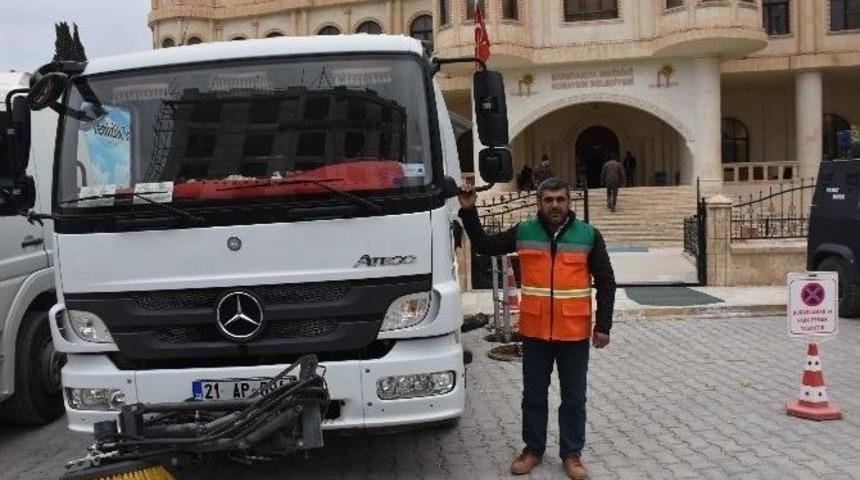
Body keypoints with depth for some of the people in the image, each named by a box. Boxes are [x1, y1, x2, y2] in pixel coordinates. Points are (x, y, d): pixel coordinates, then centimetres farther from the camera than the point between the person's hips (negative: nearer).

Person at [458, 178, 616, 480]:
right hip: (535, 331, 1)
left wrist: (603, 325, -4)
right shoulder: (523, 232, 1)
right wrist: (468, 212, -2)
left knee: (573, 398, 10)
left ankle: (572, 454, 24)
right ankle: (533, 449, 27)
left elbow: (606, 283, 0)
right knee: (533, 395, 12)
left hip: (575, 333, -1)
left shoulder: (588, 235, -3)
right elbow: (484, 246, 8)